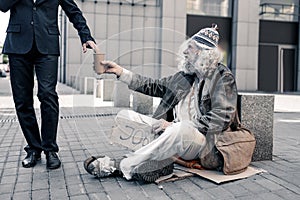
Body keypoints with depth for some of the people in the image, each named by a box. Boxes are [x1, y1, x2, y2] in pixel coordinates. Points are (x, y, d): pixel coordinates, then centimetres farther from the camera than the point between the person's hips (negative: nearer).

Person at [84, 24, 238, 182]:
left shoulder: (224, 78, -5)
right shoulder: (187, 74, 15)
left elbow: (221, 118, -17)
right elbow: (154, 86, 20)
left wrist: (174, 125, -21)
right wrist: (121, 72, 13)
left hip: (202, 142, -7)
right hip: (174, 133, 7)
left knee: (181, 129, -42)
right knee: (125, 116, -3)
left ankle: (120, 165, -28)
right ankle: (158, 164, -21)